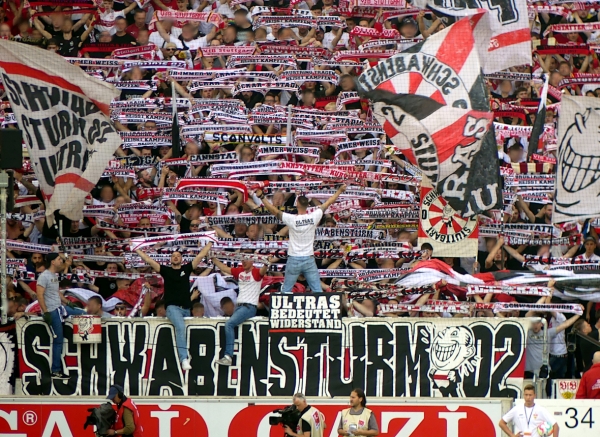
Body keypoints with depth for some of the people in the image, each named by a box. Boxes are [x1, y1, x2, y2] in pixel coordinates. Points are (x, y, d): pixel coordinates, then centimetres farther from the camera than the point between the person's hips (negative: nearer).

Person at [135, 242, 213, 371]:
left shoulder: (186, 269, 14)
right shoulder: (165, 270, 8)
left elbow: (201, 255, 16)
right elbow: (148, 260, 7)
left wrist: (210, 243, 17)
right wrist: (136, 249, 7)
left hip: (186, 308, 5)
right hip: (172, 307, -5)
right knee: (180, 327, -27)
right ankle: (184, 359, -37)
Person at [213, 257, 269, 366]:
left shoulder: (256, 272, -6)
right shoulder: (239, 271, 14)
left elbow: (263, 271, -27)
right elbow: (224, 268, 20)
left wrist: (266, 264, -48)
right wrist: (213, 259, 15)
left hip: (250, 307, -8)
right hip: (238, 305, 8)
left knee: (229, 323, -23)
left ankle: (228, 356, -27)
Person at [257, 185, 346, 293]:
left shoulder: (292, 219, -13)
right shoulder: (313, 217, -5)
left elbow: (274, 210, -12)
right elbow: (328, 203, 6)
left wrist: (261, 197, -7)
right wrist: (340, 190, 17)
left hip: (294, 260, -2)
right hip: (309, 260, 2)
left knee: (286, 290, 6)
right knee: (317, 290, 4)